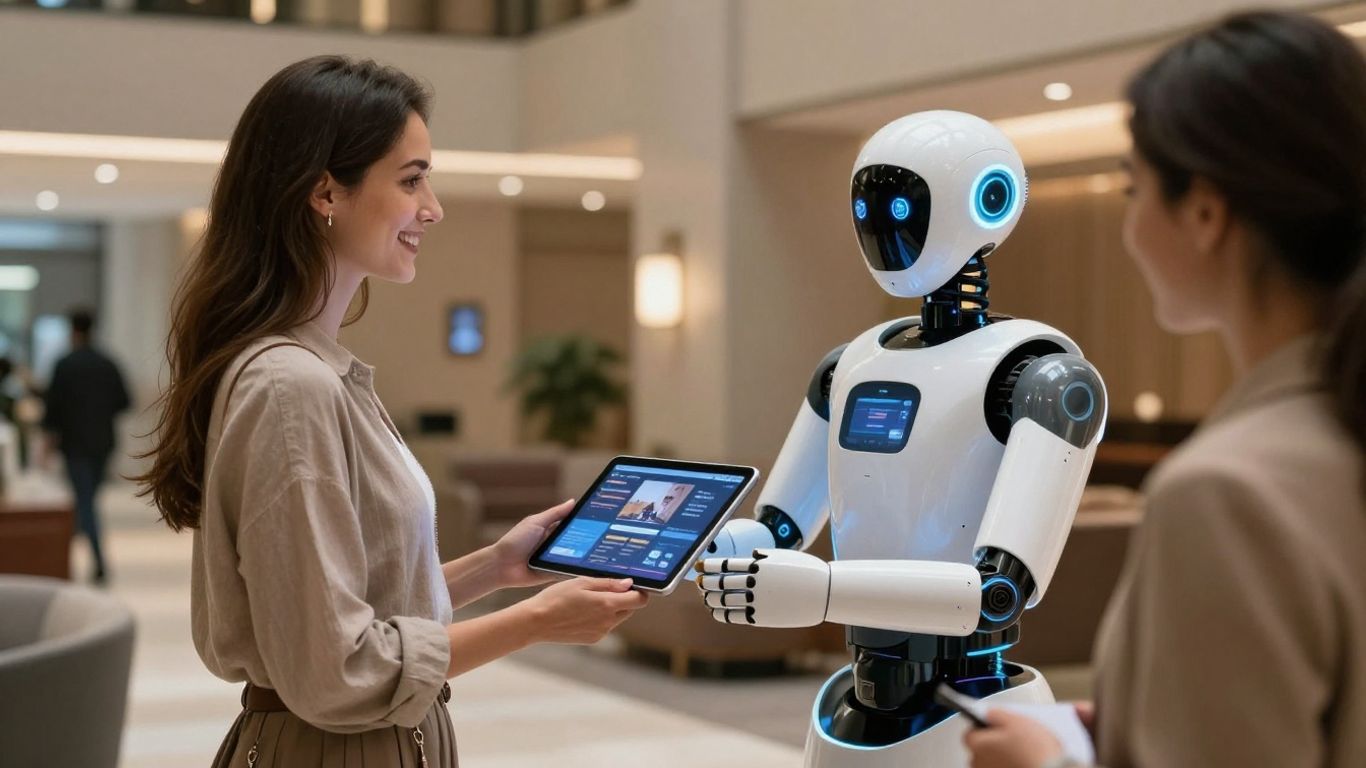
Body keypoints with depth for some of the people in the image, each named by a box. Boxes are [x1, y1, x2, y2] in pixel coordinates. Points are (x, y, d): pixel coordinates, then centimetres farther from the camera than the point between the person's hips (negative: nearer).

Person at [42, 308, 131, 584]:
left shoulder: (64, 365, -11)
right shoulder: (108, 365, 2)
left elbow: (52, 403, -11)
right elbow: (123, 402, 3)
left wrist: (51, 431, 3)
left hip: (75, 442, -4)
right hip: (103, 441, 4)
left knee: (85, 500, -5)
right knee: (90, 496, 18)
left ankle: (99, 560, -17)